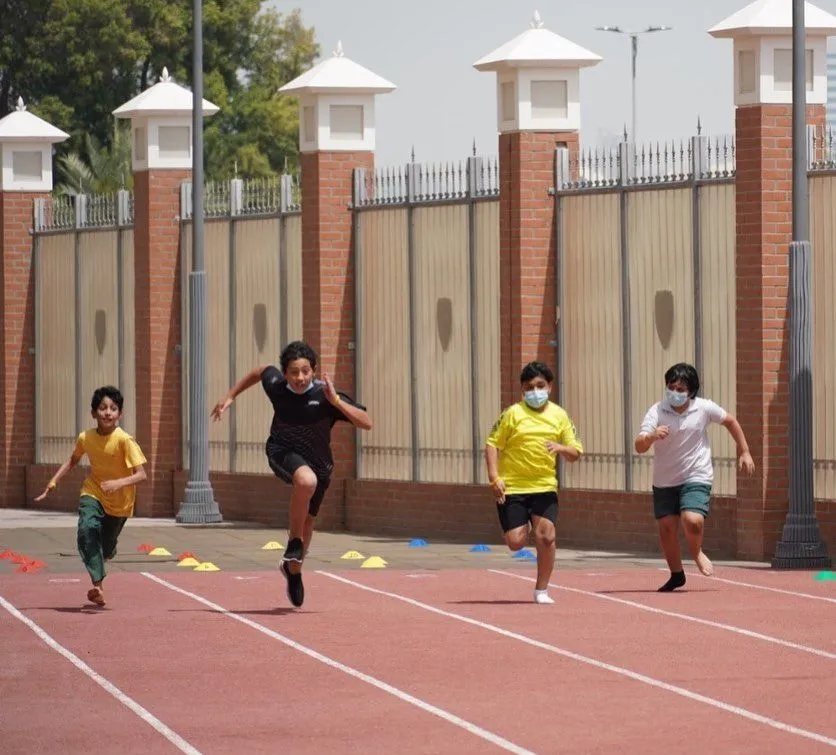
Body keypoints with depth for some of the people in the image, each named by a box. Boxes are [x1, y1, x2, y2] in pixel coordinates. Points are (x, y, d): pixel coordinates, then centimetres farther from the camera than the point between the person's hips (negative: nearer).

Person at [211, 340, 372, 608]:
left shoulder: (323, 395, -22)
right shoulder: (276, 384, -15)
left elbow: (366, 423, -28)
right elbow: (260, 371, 11)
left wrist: (335, 400, -36)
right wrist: (230, 397, 13)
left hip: (317, 462, 1)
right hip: (283, 454, -1)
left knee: (307, 520, 16)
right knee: (306, 480, -37)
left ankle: (293, 570, 47)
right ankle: (294, 542, -17)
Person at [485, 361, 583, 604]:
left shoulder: (559, 416, 5)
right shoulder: (513, 414, -3)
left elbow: (575, 453, 8)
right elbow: (492, 445, -3)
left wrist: (561, 448, -15)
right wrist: (494, 478, -14)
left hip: (544, 486, 2)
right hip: (511, 488, -2)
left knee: (546, 537, -14)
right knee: (515, 543, -6)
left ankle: (542, 590, 3)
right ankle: (525, 527, 33)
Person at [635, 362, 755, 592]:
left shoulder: (704, 409, -8)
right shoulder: (657, 411, -12)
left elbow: (730, 421, 12)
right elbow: (639, 447, -22)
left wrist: (744, 452, 13)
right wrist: (652, 436, -44)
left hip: (696, 478, -2)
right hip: (664, 481, 2)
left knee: (692, 520, -23)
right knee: (667, 527, 2)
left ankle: (697, 552, 10)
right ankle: (676, 575, 24)